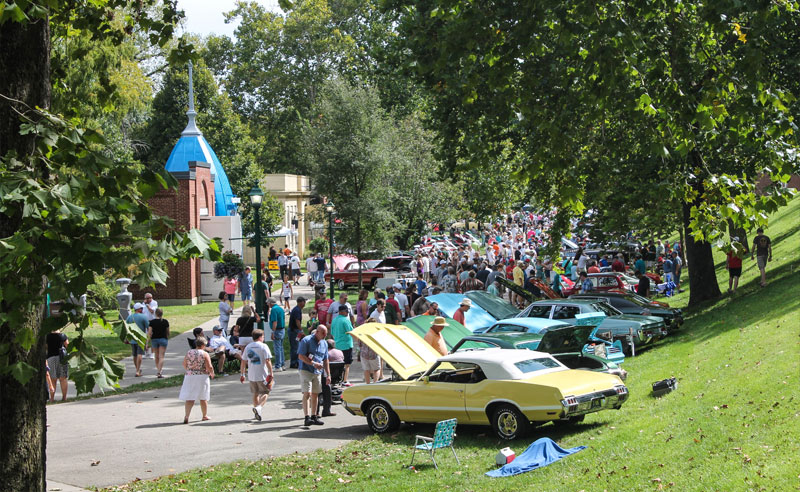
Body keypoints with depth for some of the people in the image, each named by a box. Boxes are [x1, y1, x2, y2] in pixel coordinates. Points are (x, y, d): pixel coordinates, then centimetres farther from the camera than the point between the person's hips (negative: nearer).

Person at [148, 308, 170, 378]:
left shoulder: (152, 322, -6)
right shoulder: (165, 322, -3)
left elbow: (149, 333, -9)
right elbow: (168, 332, 6)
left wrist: (148, 341, 1)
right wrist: (167, 339, 22)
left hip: (154, 339, 1)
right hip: (163, 339, -1)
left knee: (157, 356, 17)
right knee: (161, 357, -4)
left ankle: (158, 370, 30)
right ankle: (159, 372, -14)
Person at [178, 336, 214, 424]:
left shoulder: (189, 352, 3)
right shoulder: (205, 354, -8)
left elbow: (184, 364, 7)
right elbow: (209, 367, -12)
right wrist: (212, 373, 8)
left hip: (189, 376, 2)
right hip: (202, 377, -2)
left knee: (189, 398, 1)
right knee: (203, 398, 12)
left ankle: (186, 416, -13)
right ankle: (205, 415, 24)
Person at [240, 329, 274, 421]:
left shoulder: (248, 347, 9)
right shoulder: (263, 346, -7)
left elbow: (243, 362, 10)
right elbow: (268, 361, -14)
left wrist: (242, 374, 18)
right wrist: (270, 374, -12)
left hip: (251, 375, 5)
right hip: (262, 375, -5)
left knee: (255, 394, 17)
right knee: (265, 393, 4)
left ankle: (257, 413, 21)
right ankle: (258, 407, -20)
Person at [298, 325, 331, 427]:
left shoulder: (324, 343, 13)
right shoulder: (306, 340, -8)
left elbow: (325, 360, 20)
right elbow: (301, 356, -14)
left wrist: (328, 375, 15)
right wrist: (313, 363, -22)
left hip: (317, 372, 7)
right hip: (306, 370, -7)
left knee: (315, 394, 10)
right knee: (307, 394, -14)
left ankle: (314, 417, 20)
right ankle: (307, 417, -19)